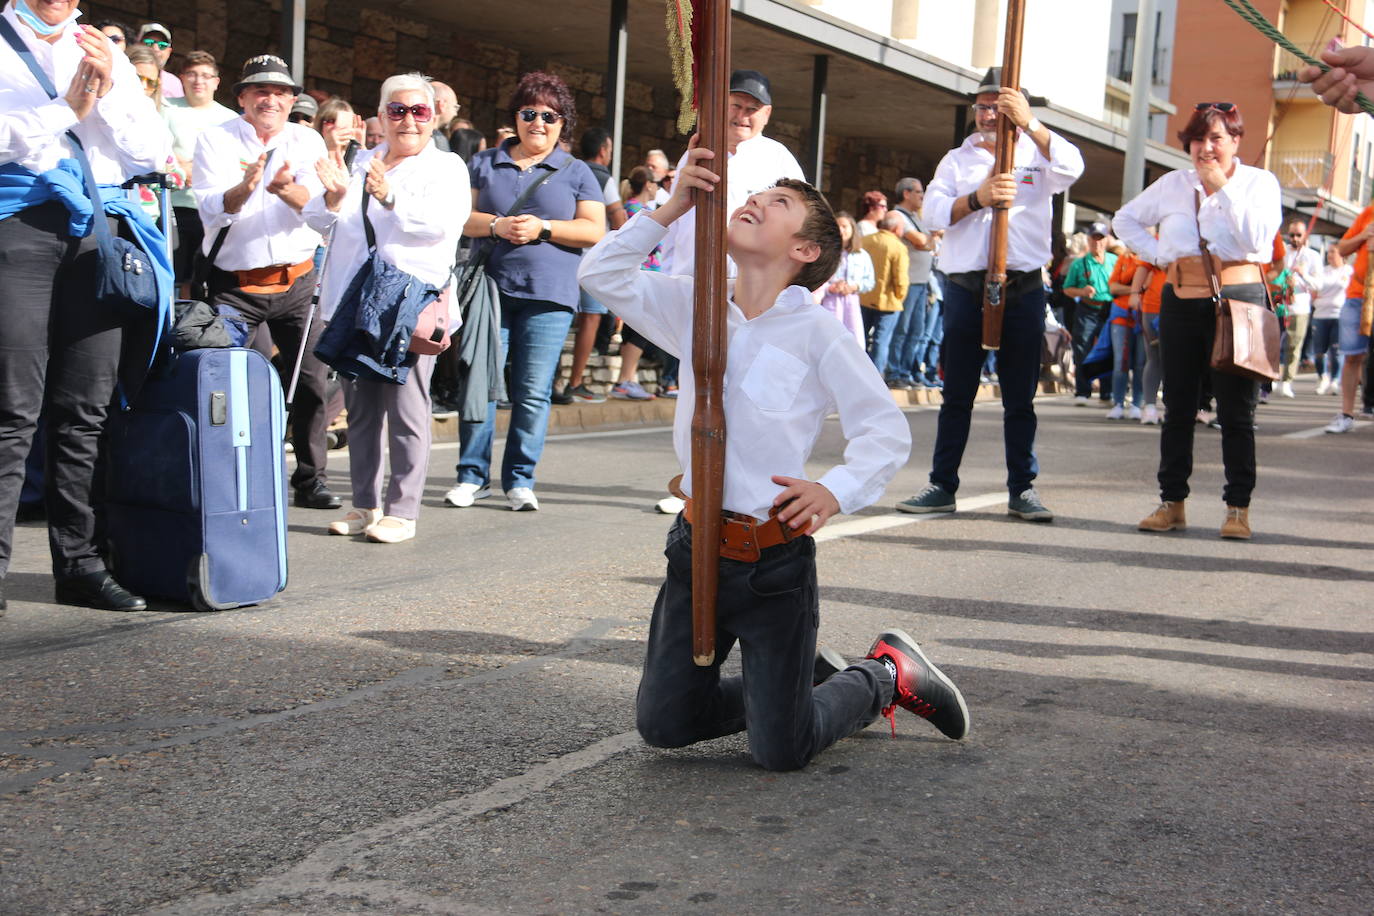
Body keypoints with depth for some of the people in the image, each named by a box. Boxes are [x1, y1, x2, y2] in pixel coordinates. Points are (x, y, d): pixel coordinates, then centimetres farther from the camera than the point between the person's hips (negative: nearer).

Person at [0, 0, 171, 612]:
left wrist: (107, 92, -2)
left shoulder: (105, 53, 20)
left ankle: (79, 563, 7)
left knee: (86, 411, 3)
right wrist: (66, 109, -8)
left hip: (99, 229, 4)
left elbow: (153, 154, 12)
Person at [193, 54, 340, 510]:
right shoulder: (216, 140, 0)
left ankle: (311, 478, 9)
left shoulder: (307, 141, 6)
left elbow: (317, 203, -10)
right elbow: (212, 211, -12)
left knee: (313, 378, -2)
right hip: (234, 284, -2)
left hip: (297, 281, 2)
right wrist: (245, 187, -32)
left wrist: (287, 190, -32)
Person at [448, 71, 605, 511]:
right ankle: (473, 475, 8)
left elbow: (595, 231, 2)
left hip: (548, 295, -1)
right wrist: (495, 225, -10)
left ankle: (519, 480, 7)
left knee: (533, 392, -3)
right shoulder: (485, 163, 16)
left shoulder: (576, 172, 12)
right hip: (490, 289, 1)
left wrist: (542, 228, -9)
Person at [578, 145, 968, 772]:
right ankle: (779, 687, 31)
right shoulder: (695, 309, 7)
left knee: (781, 752, 0)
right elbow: (602, 275, 3)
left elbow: (887, 430, -7)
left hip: (776, 560, -5)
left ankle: (888, 674, 26)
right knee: (663, 724, 8)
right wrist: (672, 208, -5)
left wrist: (837, 490, -22)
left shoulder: (816, 332, -7)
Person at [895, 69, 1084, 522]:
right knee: (957, 394, 4)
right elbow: (933, 212, -1)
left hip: (1023, 289, -1)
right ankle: (942, 485, 10)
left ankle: (1022, 489, 9)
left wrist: (1029, 123, -27)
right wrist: (978, 199, -19)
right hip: (966, 287, 1)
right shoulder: (957, 159, 14)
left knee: (1020, 397, 3)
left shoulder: (1037, 155, 10)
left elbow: (1072, 167, -14)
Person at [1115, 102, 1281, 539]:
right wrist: (1157, 255, 7)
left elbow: (1257, 239, -12)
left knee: (1236, 411, -1)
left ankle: (1238, 507, 5)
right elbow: (1125, 219, 21)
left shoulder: (1258, 182, 3)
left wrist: (1223, 188, -12)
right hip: (1181, 302, 3)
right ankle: (1172, 503, 13)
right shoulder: (1173, 184, 11)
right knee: (1178, 408, 7)